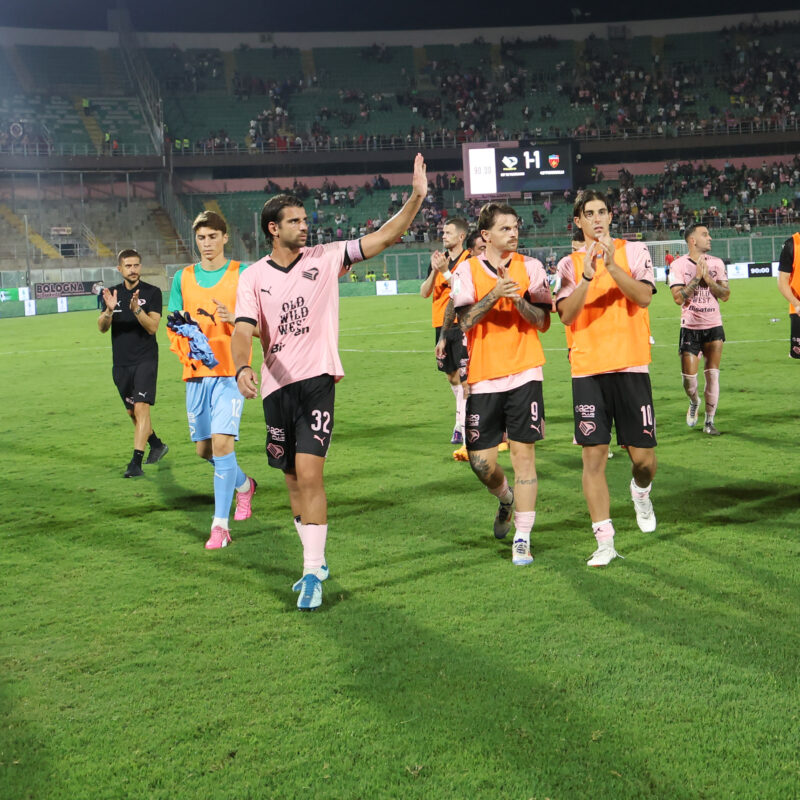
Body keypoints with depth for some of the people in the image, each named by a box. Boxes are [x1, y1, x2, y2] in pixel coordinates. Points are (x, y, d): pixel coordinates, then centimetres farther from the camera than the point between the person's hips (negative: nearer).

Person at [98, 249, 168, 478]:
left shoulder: (152, 292, -3)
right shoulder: (112, 293, 8)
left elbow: (153, 327, -13)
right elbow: (102, 328, -2)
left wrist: (137, 309, -29)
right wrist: (109, 310, -21)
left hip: (145, 359, -5)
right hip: (121, 362, 5)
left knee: (141, 408, -16)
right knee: (132, 412, 13)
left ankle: (136, 463, -18)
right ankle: (156, 445, 36)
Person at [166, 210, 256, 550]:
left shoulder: (242, 274, 1)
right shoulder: (183, 277, 11)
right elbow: (174, 325, 14)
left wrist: (232, 318, -21)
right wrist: (185, 353, -6)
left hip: (230, 371, -4)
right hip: (196, 373, 4)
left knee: (222, 442, -16)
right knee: (204, 449, 9)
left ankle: (220, 525, -11)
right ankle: (244, 484, 39)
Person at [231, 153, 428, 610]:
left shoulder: (325, 259, 2)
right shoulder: (254, 277, 4)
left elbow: (385, 237, -1)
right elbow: (244, 331, -6)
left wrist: (417, 197, -13)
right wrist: (243, 367, -26)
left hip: (317, 380, -3)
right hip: (277, 386, 3)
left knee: (310, 473, -15)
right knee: (294, 480, 12)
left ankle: (313, 574, -8)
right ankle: (316, 560, 30)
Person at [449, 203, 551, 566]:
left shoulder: (530, 267, 4)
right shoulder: (467, 270, 2)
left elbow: (543, 321, 1)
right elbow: (464, 320, -9)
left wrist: (517, 299, -14)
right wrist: (494, 294, -21)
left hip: (524, 374, 0)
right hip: (483, 377, 1)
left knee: (523, 454, -5)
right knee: (481, 462, 2)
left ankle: (522, 538, 3)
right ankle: (505, 498, 36)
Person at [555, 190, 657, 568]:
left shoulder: (633, 251, 5)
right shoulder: (569, 264, 8)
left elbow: (644, 296, -10)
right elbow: (566, 314, -6)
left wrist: (612, 265, -21)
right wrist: (587, 274, -18)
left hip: (630, 366, 0)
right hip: (587, 370, 1)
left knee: (642, 456, 2)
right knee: (593, 455, -4)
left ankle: (641, 493, 38)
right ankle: (604, 542, 4)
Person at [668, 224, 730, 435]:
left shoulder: (716, 263, 5)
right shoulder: (678, 265, -5)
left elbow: (725, 295, -1)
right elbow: (678, 298, -14)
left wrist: (707, 278, -13)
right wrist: (697, 277, -16)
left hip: (714, 327, 2)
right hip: (690, 328, -2)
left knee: (712, 375, -1)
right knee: (689, 378, -4)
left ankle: (709, 421, 10)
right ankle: (694, 402, 30)